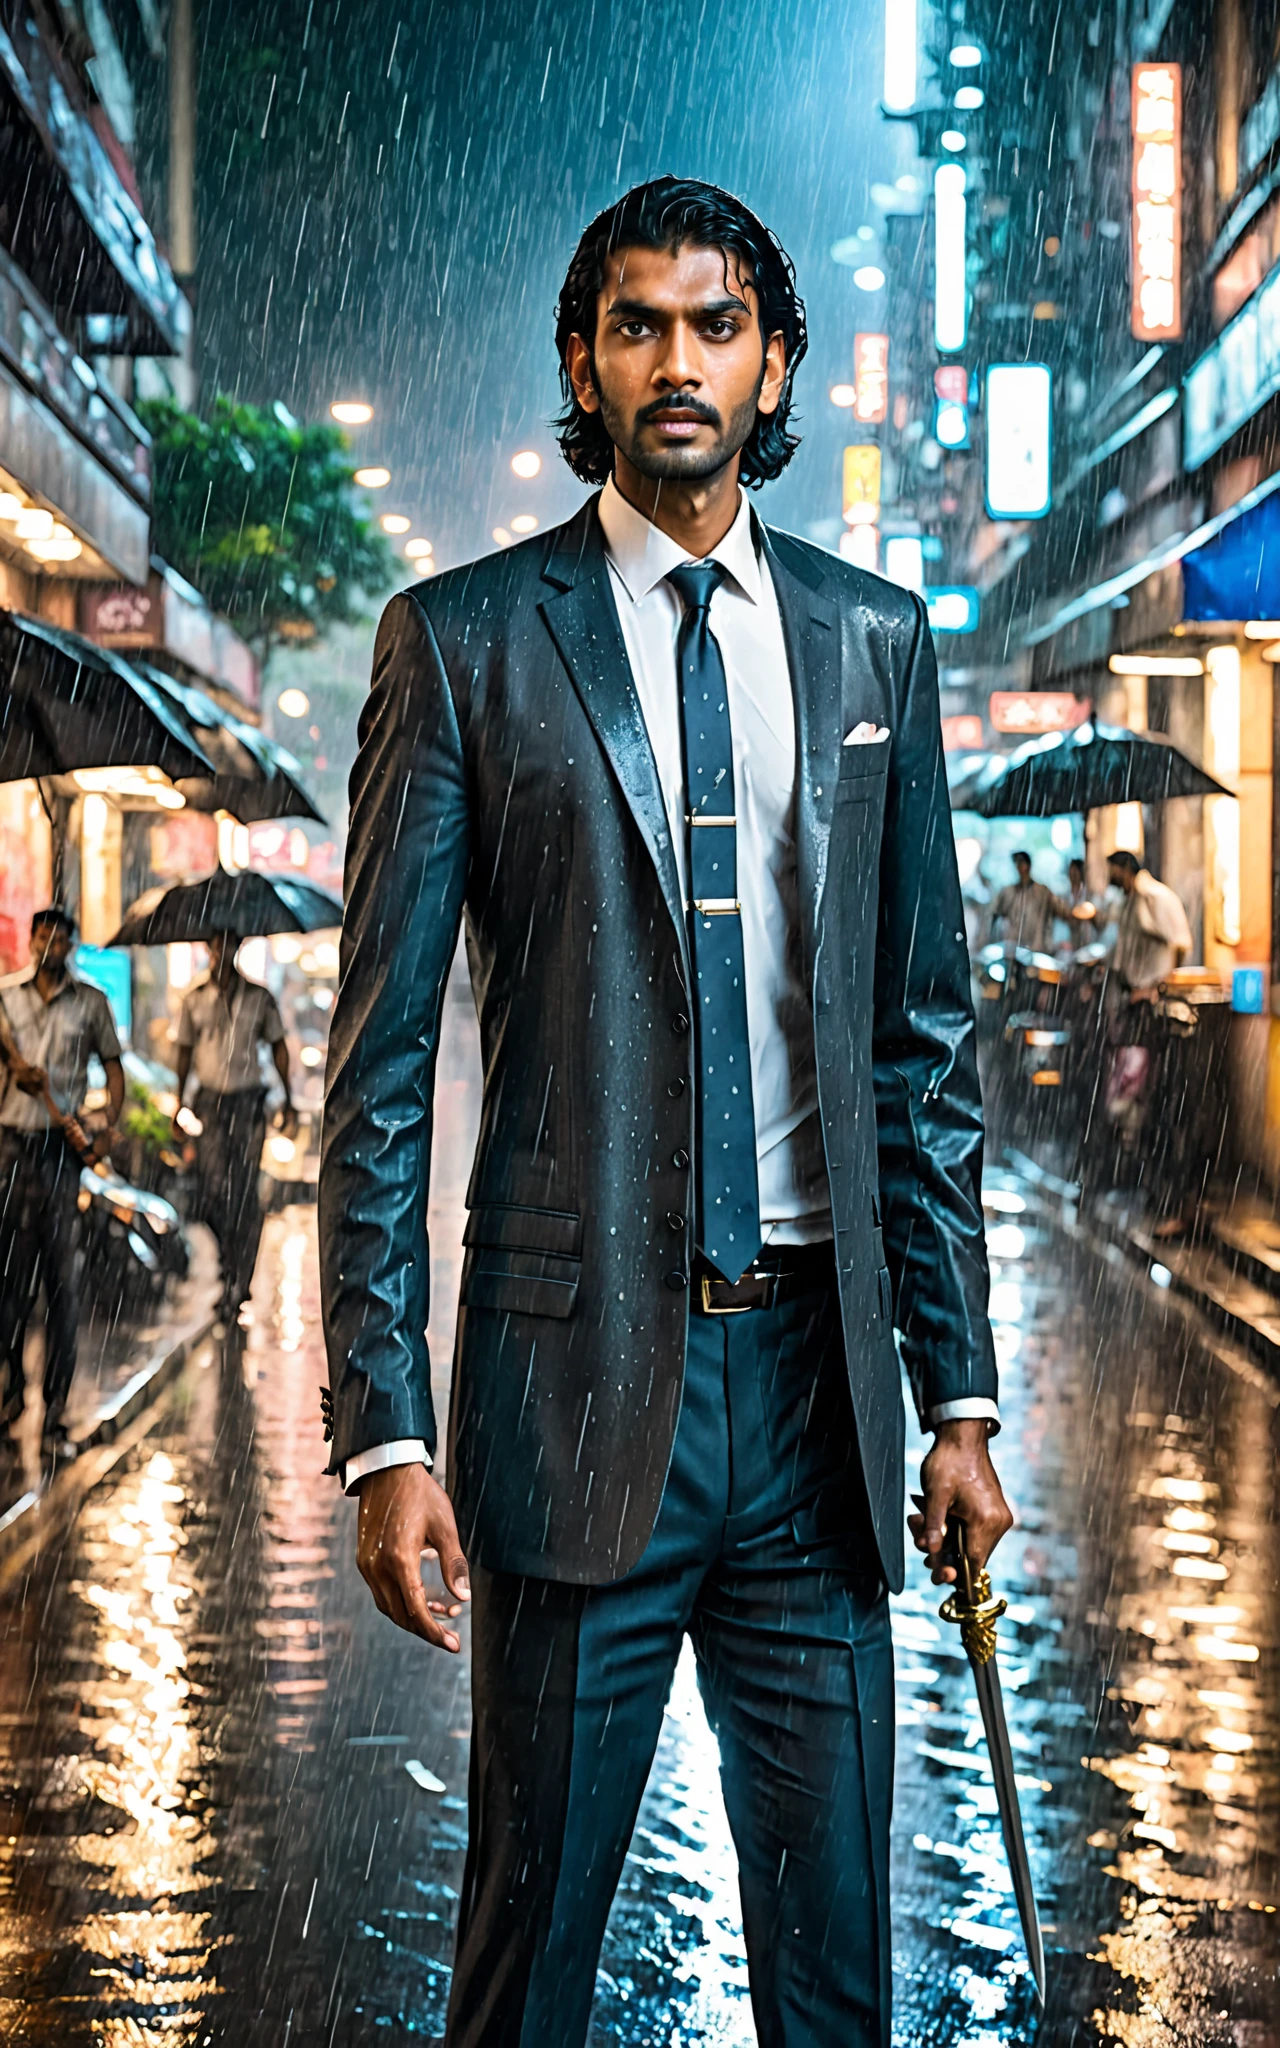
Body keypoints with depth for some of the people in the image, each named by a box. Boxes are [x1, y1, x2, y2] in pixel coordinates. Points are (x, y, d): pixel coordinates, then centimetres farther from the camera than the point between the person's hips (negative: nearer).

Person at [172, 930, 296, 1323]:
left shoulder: (260, 998, 3)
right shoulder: (195, 1000, 6)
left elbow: (278, 1046, 9)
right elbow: (185, 1051, 12)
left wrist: (288, 1100, 6)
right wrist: (179, 1105, 10)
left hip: (248, 1099, -1)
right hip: (210, 1099, 1)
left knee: (244, 1192, -5)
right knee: (212, 1189, -5)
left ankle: (237, 1287, 1)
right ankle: (229, 1258, 23)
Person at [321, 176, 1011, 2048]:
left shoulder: (876, 640, 9)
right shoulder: (465, 640, -1)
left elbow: (927, 1045, 11)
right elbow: (380, 1065, -3)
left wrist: (958, 1395, 7)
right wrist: (385, 1429, -9)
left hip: (815, 1368, 3)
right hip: (582, 1377, -3)